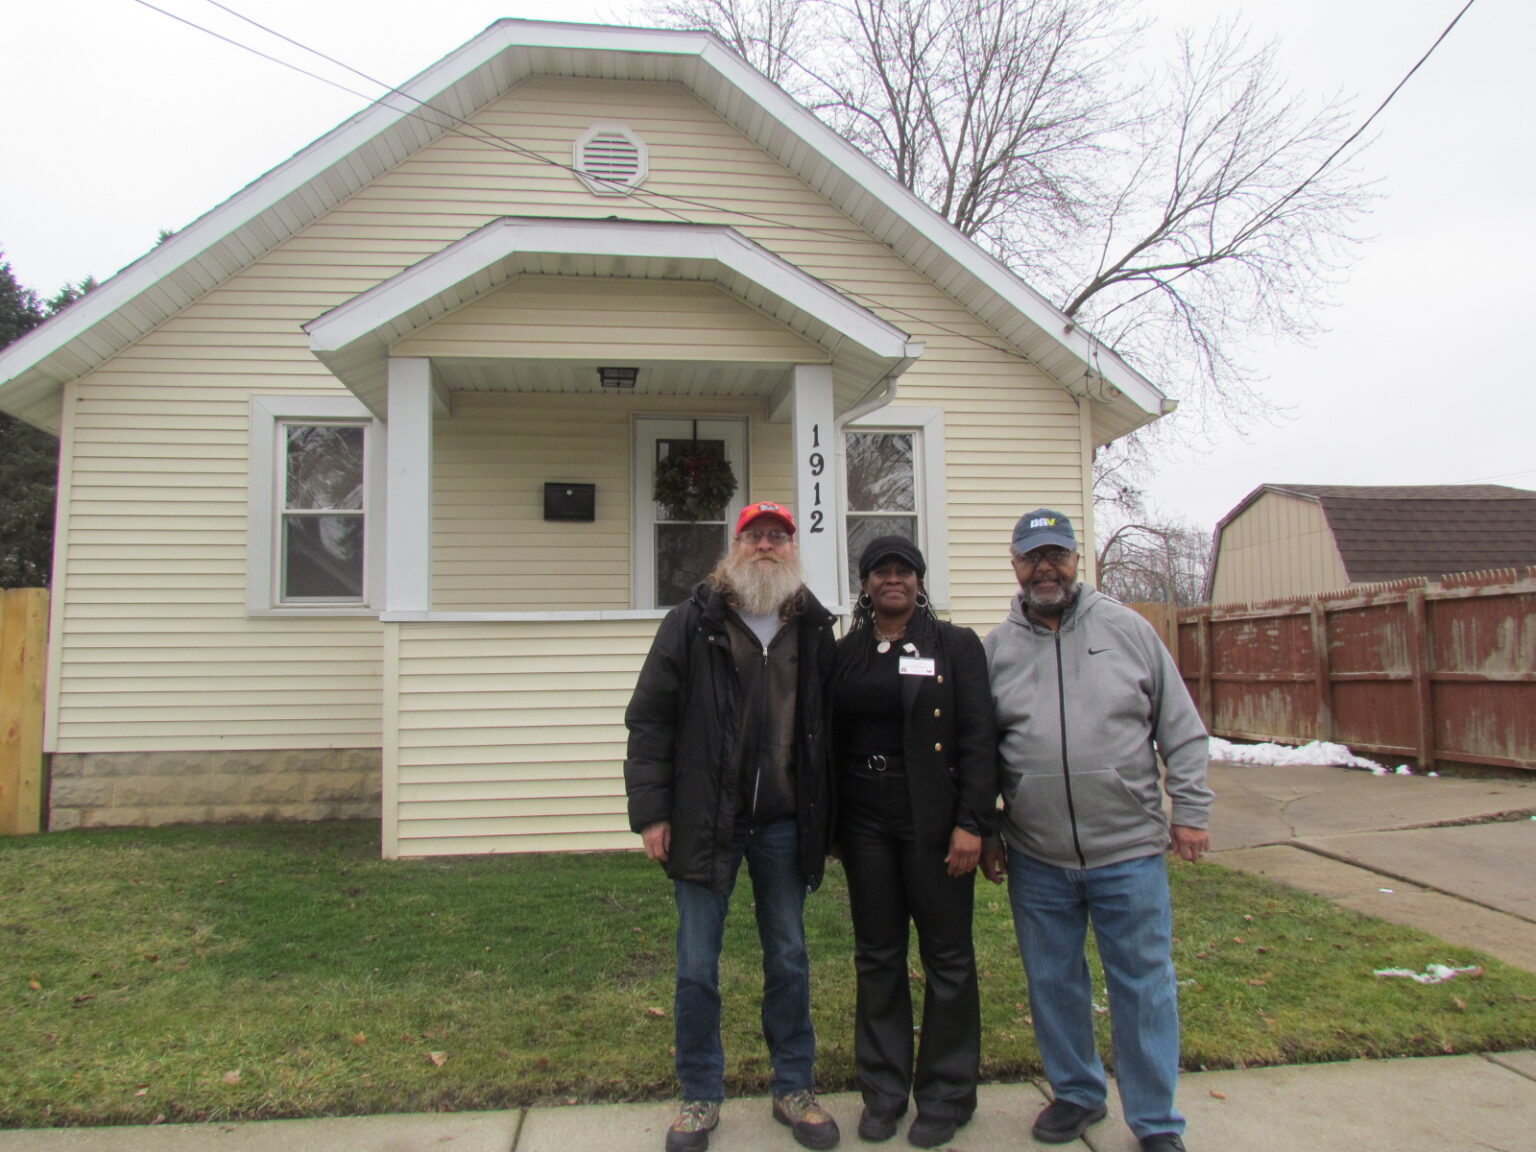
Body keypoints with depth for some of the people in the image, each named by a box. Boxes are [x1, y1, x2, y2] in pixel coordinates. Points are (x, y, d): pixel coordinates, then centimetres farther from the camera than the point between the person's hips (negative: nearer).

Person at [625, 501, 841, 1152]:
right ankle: (700, 1097, 27)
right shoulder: (692, 623, -3)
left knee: (789, 958, 13)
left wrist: (825, 819, 4)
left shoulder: (813, 628, 5)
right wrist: (651, 811, -9)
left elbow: (829, 727, 8)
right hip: (705, 821, -2)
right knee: (697, 967, 8)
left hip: (784, 824, 2)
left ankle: (794, 1088, 31)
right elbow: (649, 717, -4)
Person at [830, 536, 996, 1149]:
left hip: (934, 821, -3)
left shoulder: (955, 646, 0)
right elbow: (831, 742, 10)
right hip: (865, 822, 3)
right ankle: (883, 1090, 26)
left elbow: (979, 739, -6)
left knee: (946, 958, 6)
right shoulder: (844, 655, 9)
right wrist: (829, 825, 5)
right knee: (877, 958, 11)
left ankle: (946, 1096, 22)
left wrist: (972, 823, -13)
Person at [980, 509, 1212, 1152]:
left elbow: (1181, 730, 5)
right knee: (1053, 984, 14)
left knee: (1143, 986, 7)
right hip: (1036, 860, 2)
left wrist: (1190, 811, 1)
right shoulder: (996, 648, 4)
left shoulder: (1128, 630, 2)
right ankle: (1076, 1093, 36)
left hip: (1130, 852, -1)